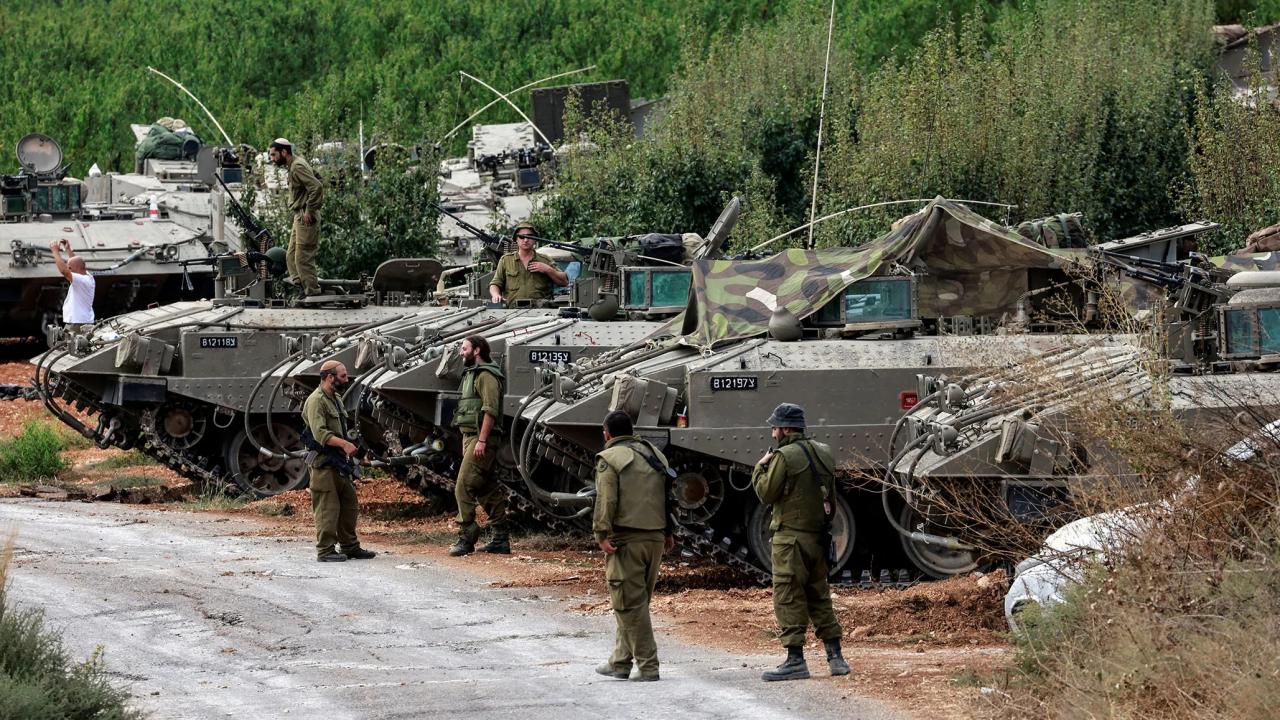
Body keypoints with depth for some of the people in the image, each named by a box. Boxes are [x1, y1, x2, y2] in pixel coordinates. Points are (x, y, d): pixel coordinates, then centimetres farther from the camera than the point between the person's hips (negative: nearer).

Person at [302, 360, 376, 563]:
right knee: (327, 508, -7)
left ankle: (350, 547, 21)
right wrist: (344, 444, -31)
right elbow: (320, 433, -23)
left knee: (349, 506, 13)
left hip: (340, 463, 9)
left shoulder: (336, 400, 18)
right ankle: (325, 551, -3)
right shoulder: (316, 401, -13)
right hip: (324, 464, -9)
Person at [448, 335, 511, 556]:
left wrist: (481, 441, -24)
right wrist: (466, 442, 21)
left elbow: (490, 410, -19)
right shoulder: (471, 375, 21)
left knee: (464, 487, -14)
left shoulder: (486, 376, -11)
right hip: (470, 438, 10)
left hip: (481, 439, -10)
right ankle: (501, 539, 12)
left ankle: (466, 536, -13)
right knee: (487, 489, 10)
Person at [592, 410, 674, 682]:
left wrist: (602, 534, -18)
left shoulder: (610, 459, -5)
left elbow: (606, 500, -15)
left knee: (630, 604, -3)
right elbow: (667, 496, 18)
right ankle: (620, 662, 22)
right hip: (655, 538, 7)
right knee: (636, 602, 15)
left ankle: (648, 665, -7)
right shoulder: (654, 455, 16)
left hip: (625, 539, -7)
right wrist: (668, 532, 23)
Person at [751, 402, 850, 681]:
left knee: (788, 598, -5)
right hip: (819, 537, 8)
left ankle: (795, 660, -9)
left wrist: (761, 467, 3)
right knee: (820, 597, 15)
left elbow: (766, 494, -9)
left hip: (791, 536, -8)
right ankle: (835, 656, 13)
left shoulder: (785, 457, -14)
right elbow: (831, 497, 17)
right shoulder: (823, 453, 11)